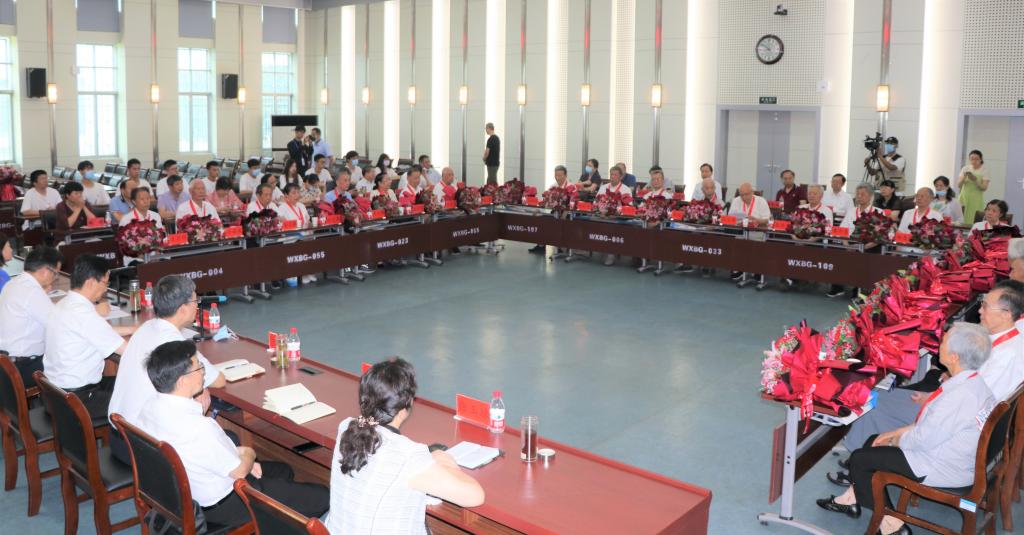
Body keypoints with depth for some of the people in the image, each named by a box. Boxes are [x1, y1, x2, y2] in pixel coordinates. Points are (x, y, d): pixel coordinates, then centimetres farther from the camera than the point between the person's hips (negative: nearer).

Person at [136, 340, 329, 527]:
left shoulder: (149, 407, -8)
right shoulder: (199, 428, -36)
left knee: (283, 471, 26)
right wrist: (249, 454, -1)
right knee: (321, 496, -3)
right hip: (222, 505, -9)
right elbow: (239, 471, -20)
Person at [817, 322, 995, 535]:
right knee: (873, 441, 18)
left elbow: (922, 439, -25)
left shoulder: (959, 396, -33)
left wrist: (896, 440, -4)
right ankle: (852, 499, 30)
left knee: (859, 459, 0)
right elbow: (934, 423, 9)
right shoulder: (975, 382, -2)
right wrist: (898, 432, 7)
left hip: (944, 470, -9)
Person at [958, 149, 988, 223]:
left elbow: (984, 188, -7)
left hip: (976, 200, -2)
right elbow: (958, 185, 1)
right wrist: (964, 177, -17)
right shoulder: (965, 169, 6)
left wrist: (975, 180, -23)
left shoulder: (984, 171, 0)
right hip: (964, 198, 2)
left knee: (973, 220, -10)